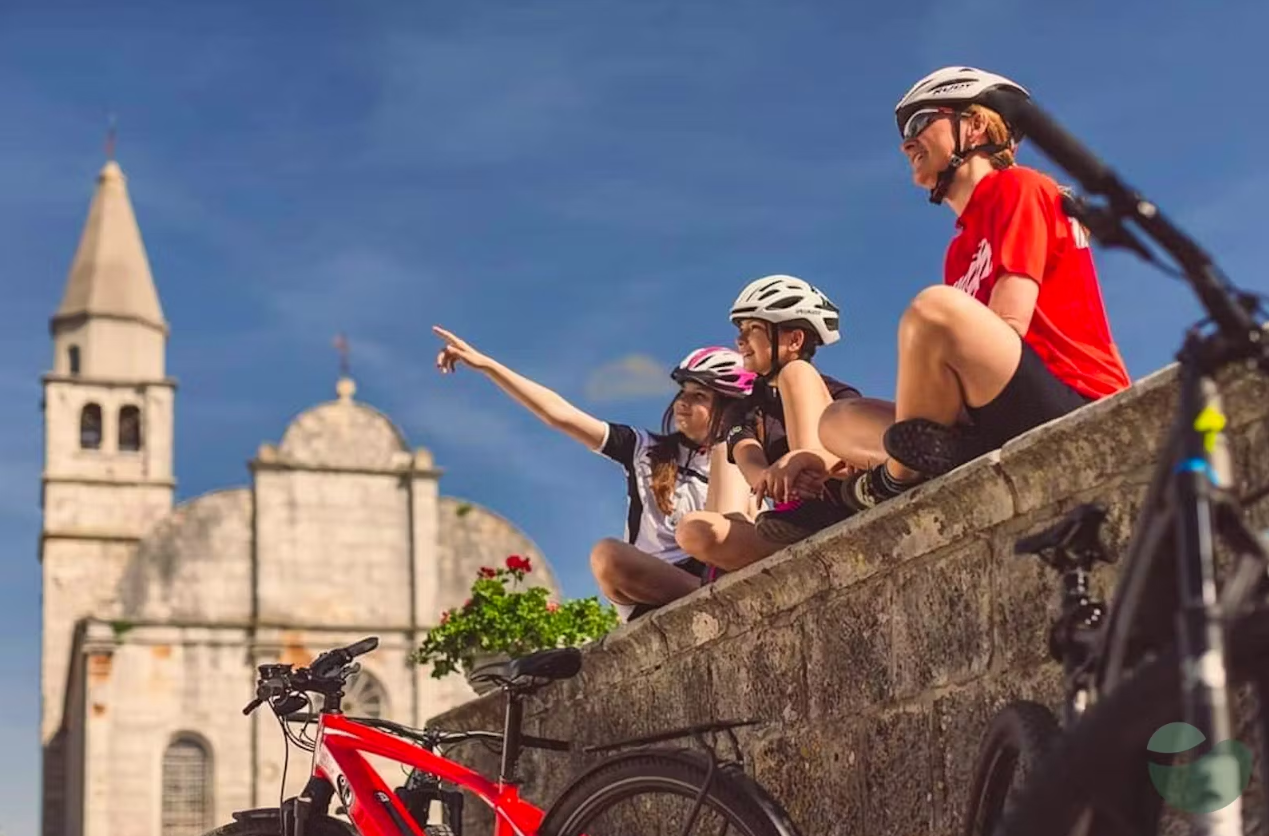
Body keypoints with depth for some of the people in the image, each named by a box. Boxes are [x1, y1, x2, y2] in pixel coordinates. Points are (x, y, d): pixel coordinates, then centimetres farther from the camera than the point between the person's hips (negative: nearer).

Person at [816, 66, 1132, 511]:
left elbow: (1007, 327, -12)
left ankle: (901, 478, -13)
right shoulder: (963, 249, 25)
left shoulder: (1018, 187, 0)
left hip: (1079, 416, -9)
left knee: (934, 307, -30)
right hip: (1008, 432, 9)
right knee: (836, 423, 10)